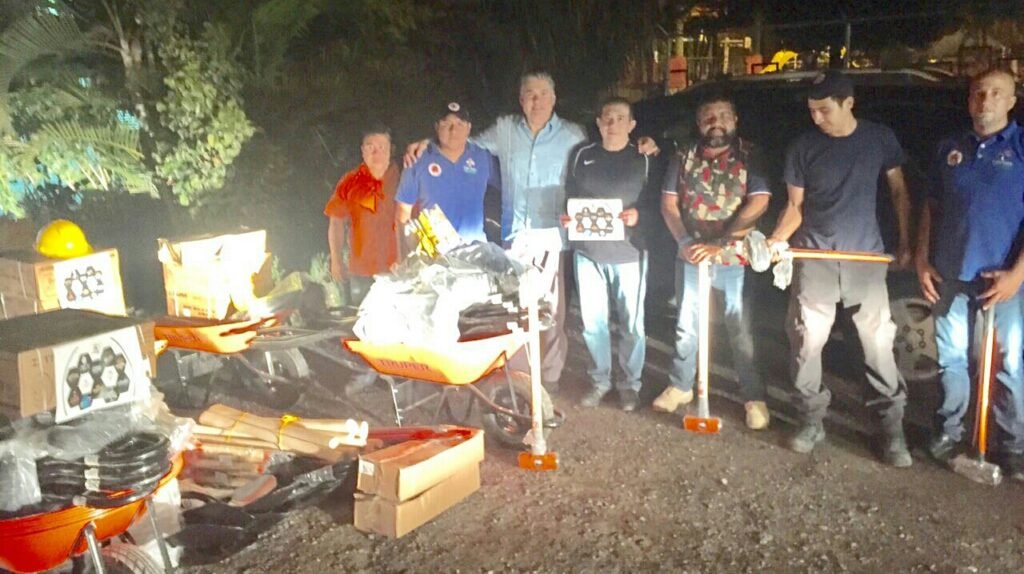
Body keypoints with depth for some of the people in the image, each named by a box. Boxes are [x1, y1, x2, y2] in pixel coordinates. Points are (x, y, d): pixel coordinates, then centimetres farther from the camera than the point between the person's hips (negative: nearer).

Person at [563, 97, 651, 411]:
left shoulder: (642, 159, 3)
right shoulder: (583, 156, 10)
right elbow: (569, 196, 14)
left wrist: (638, 214, -19)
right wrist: (567, 217, -6)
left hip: (628, 251, -2)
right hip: (588, 250, 2)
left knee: (632, 322, 6)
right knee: (592, 322, 9)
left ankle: (630, 383, 21)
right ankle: (599, 381, 25)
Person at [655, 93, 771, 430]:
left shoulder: (750, 157, -4)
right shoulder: (683, 159, 6)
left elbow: (758, 203, -14)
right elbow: (668, 204, 2)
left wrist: (719, 244, -20)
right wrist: (685, 243, -13)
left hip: (736, 257, -3)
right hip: (691, 256, 3)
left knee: (742, 328, 1)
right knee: (686, 325, 13)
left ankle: (754, 397, 12)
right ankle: (680, 386, 28)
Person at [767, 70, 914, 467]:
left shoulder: (880, 139, 1)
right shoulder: (803, 147, 0)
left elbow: (898, 190, 10)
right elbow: (795, 205, 4)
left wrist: (906, 242, 6)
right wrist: (774, 241, -12)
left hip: (866, 256, 0)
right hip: (814, 258, 1)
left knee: (879, 341, 1)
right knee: (806, 341, 3)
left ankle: (892, 425, 12)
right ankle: (812, 419, 18)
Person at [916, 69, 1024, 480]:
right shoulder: (950, 149, 8)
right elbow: (932, 208, 13)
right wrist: (922, 260, 5)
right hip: (949, 274, 3)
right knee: (952, 357, 12)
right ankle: (949, 429, 26)